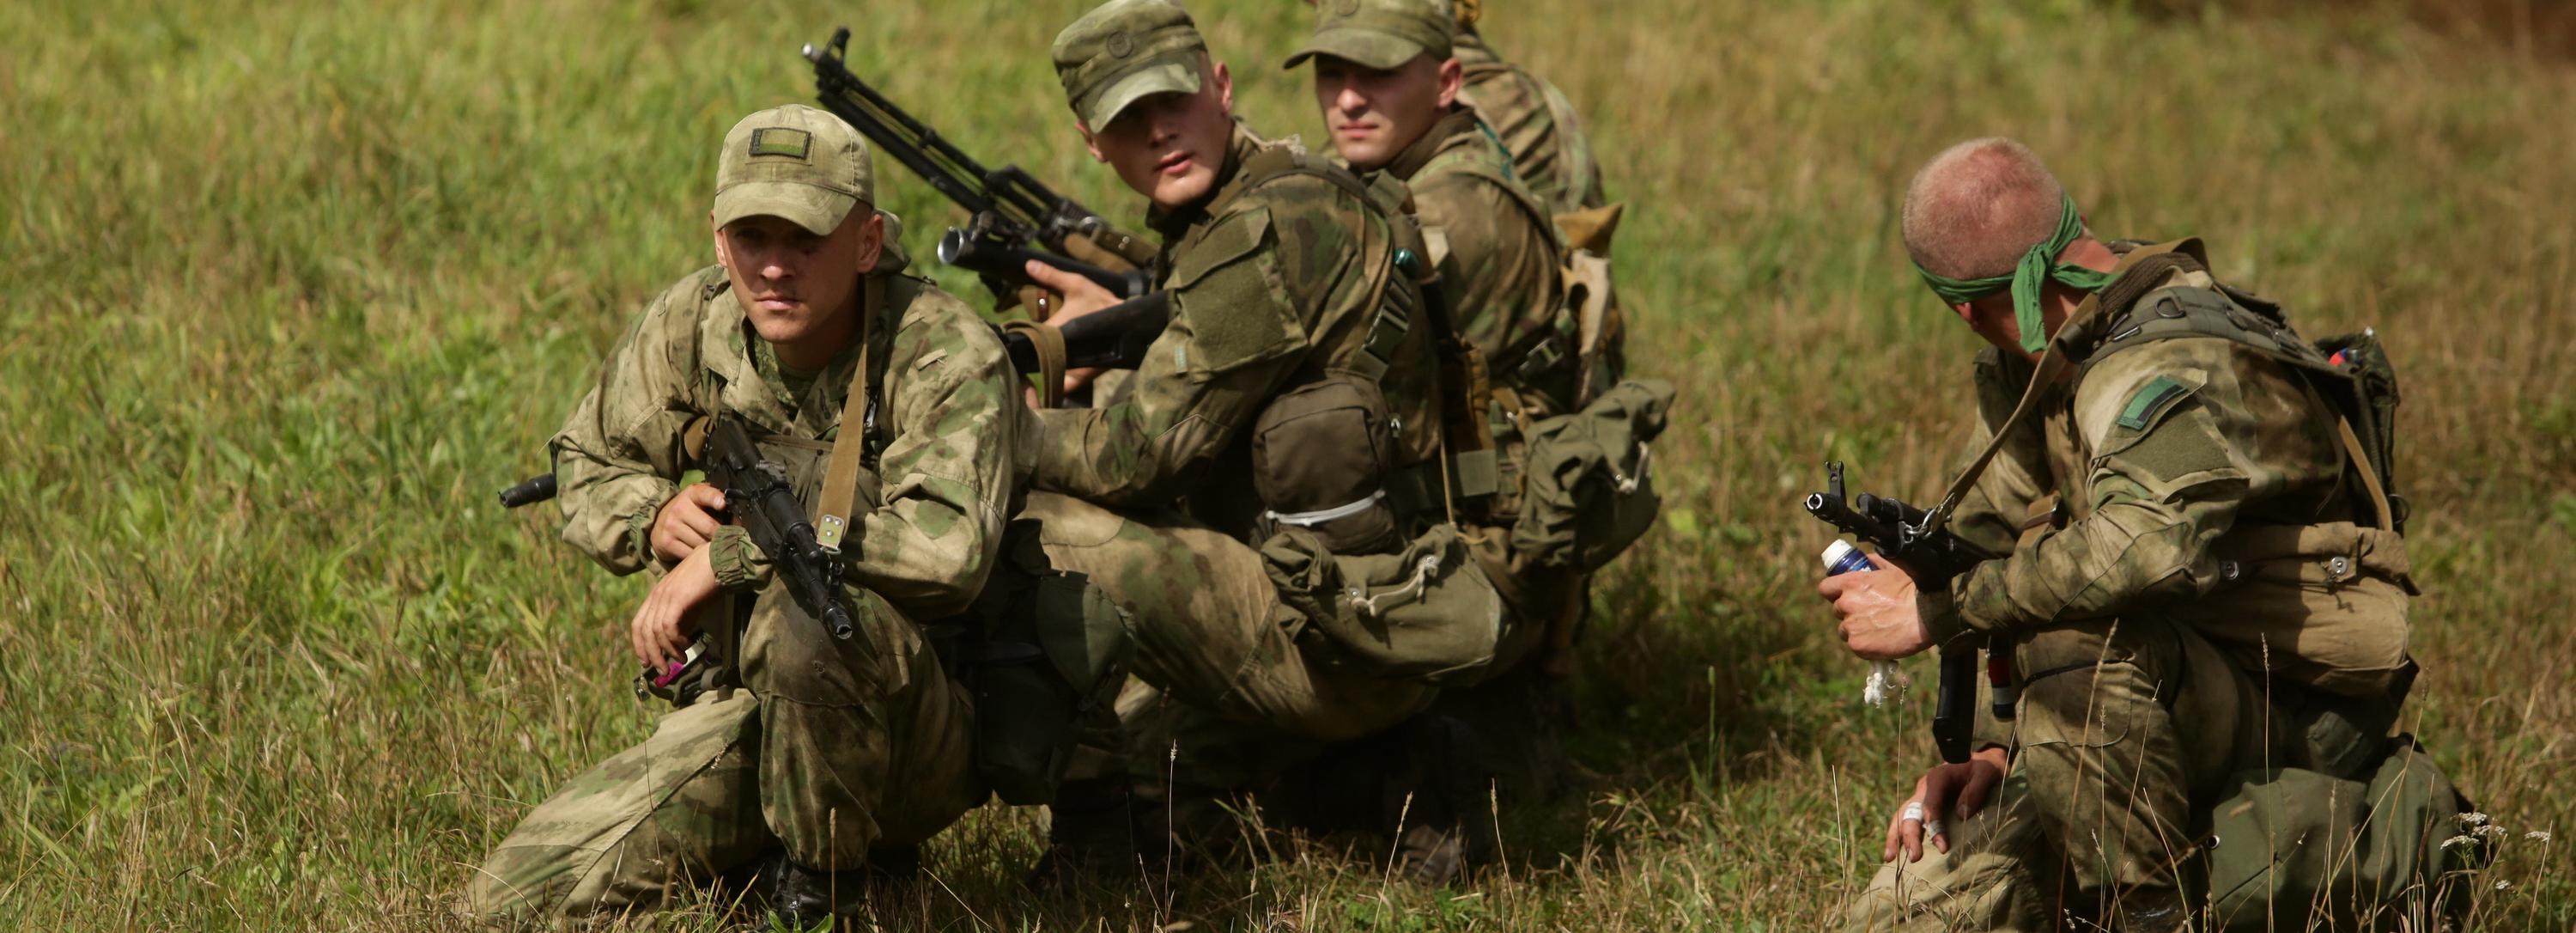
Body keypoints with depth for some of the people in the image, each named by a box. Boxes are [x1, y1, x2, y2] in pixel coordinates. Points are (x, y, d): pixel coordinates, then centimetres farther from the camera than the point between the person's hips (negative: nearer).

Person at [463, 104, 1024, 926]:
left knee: (800, 621, -40)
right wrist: (654, 518, -9)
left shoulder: (948, 356, -20)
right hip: (750, 719, 6)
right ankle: (771, 859, 16)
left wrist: (731, 556, -29)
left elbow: (951, 550, -37)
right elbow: (586, 464, 16)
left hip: (928, 726, -6)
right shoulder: (691, 325, -2)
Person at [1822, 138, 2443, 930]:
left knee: (2076, 641, -38)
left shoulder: (2172, 366, -24)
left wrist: (1938, 610, -36)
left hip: (2297, 716, -9)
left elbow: (2151, 547, -44)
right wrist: (1994, 747, -2)